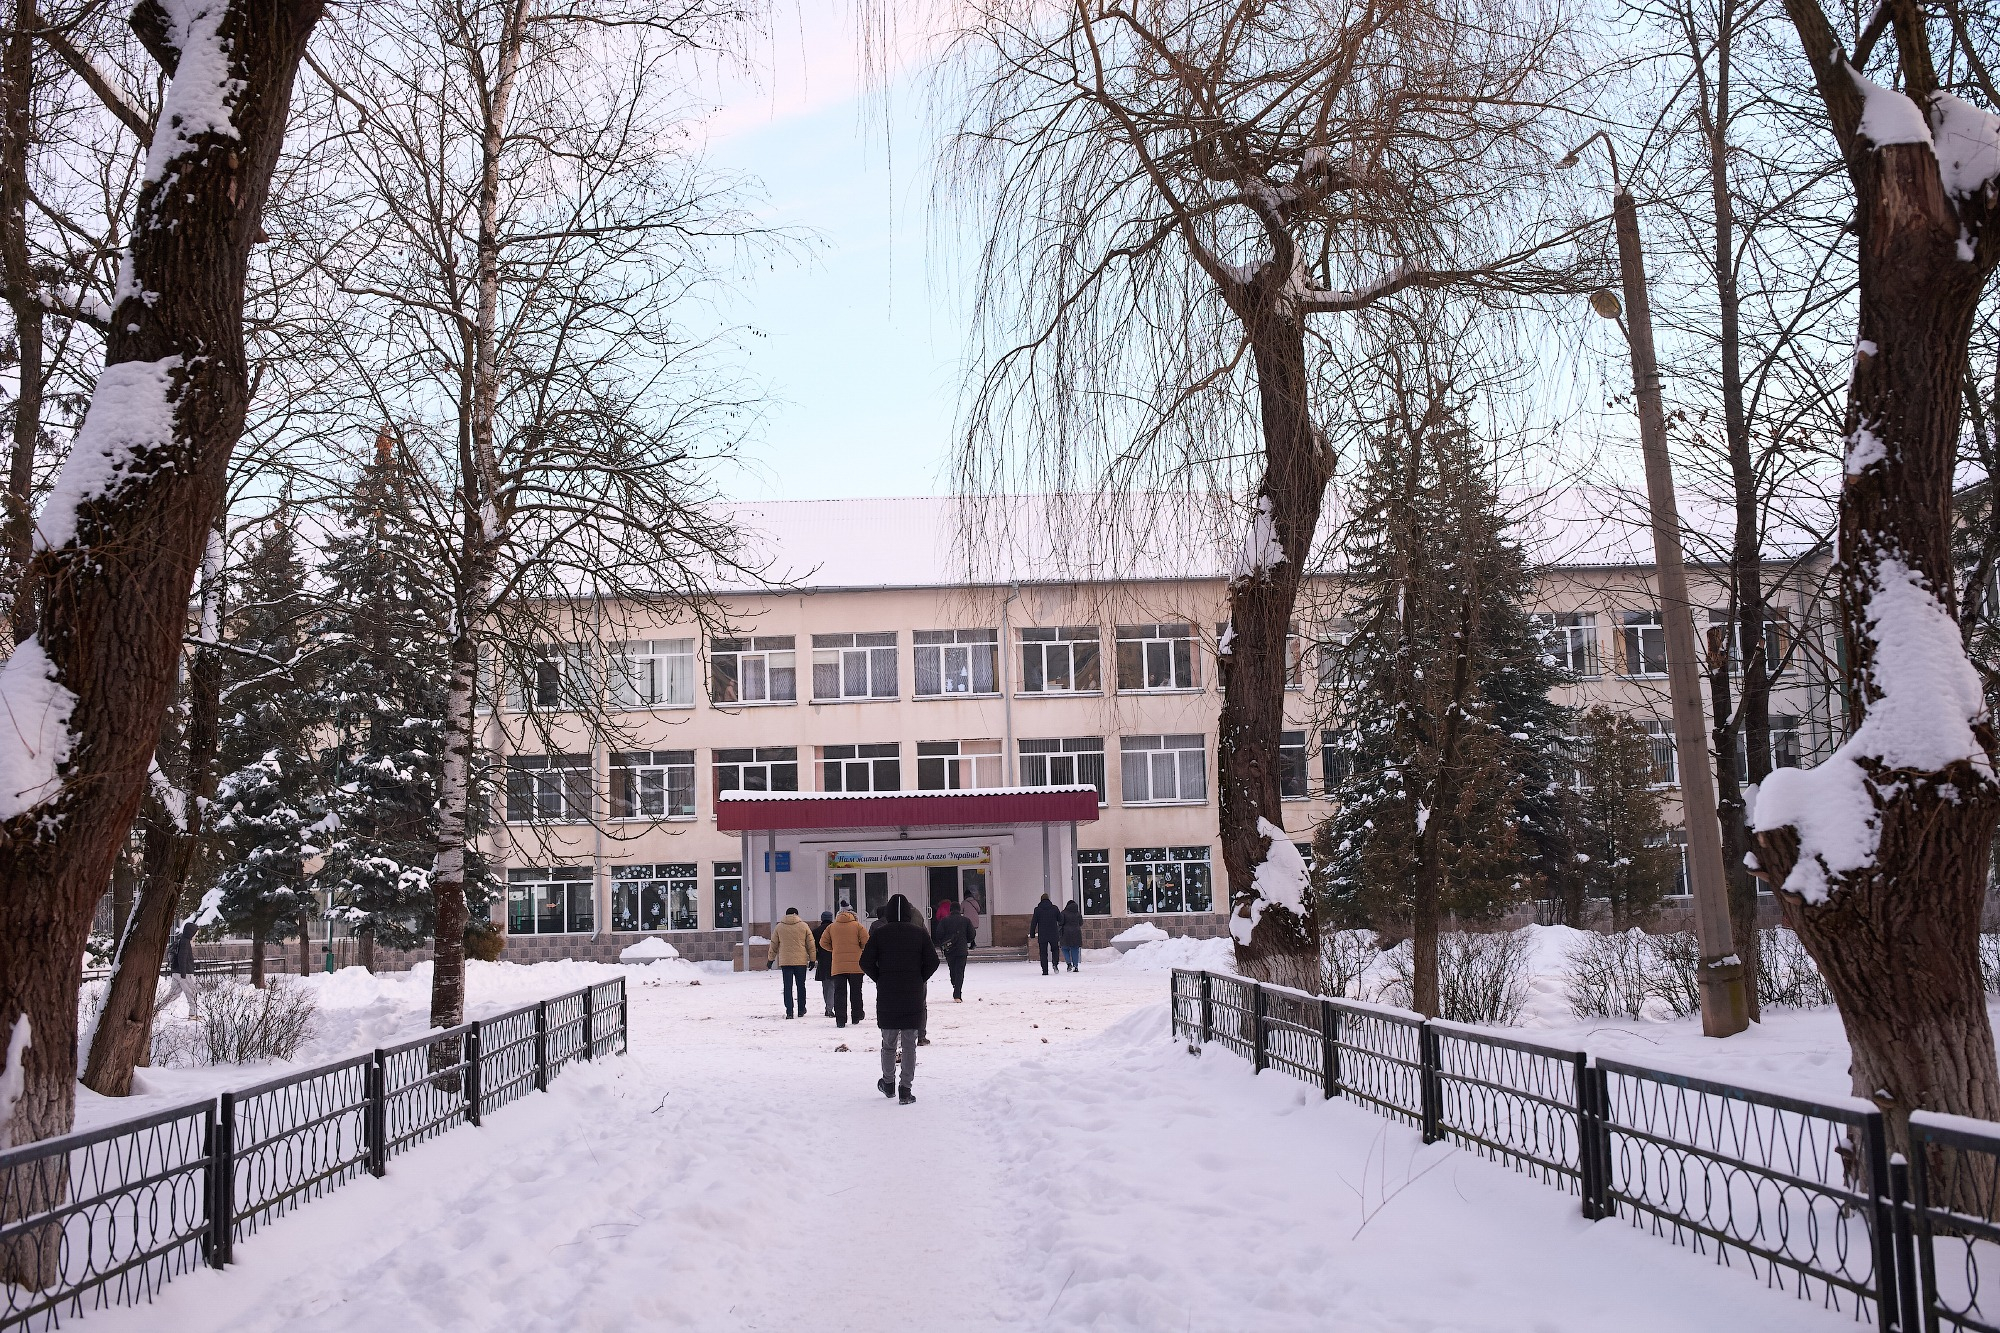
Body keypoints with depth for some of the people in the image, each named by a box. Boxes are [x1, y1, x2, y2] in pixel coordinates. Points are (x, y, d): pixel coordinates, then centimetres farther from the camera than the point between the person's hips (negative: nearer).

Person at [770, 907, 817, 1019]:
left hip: (785, 962, 0)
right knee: (801, 986, 13)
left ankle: (789, 1012, -5)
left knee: (788, 987, 2)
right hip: (801, 961, 0)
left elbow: (774, 944, 9)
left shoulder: (779, 927, 4)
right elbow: (811, 944, 3)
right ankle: (801, 1011, 20)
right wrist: (812, 959, 10)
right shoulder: (803, 926, 2)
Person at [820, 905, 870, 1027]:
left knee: (839, 992, 2)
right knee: (856, 991, 13)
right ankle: (856, 1016, 20)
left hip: (838, 966, 1)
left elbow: (823, 943, 6)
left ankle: (840, 1019, -6)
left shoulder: (831, 927, 7)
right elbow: (866, 942, -5)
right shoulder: (858, 926, 1)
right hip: (856, 965, -1)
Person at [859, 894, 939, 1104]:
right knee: (909, 1043, 3)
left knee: (889, 1042, 14)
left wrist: (880, 980, 9)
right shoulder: (919, 933, -1)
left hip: (886, 995, 0)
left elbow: (866, 962, -5)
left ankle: (888, 1083, 26)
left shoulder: (879, 934, -3)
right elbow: (932, 961, -2)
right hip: (913, 996, 0)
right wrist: (919, 980, 10)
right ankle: (905, 1090, 1)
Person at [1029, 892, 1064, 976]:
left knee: (1043, 953, 5)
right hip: (1053, 935, 1)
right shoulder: (1055, 908, 1)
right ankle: (1055, 963, -6)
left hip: (1042, 936, -1)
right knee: (1055, 949, 19)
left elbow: (1033, 922, -2)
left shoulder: (1037, 909, -2)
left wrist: (1032, 934, 5)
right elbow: (1061, 920, 6)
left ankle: (1045, 970, -1)